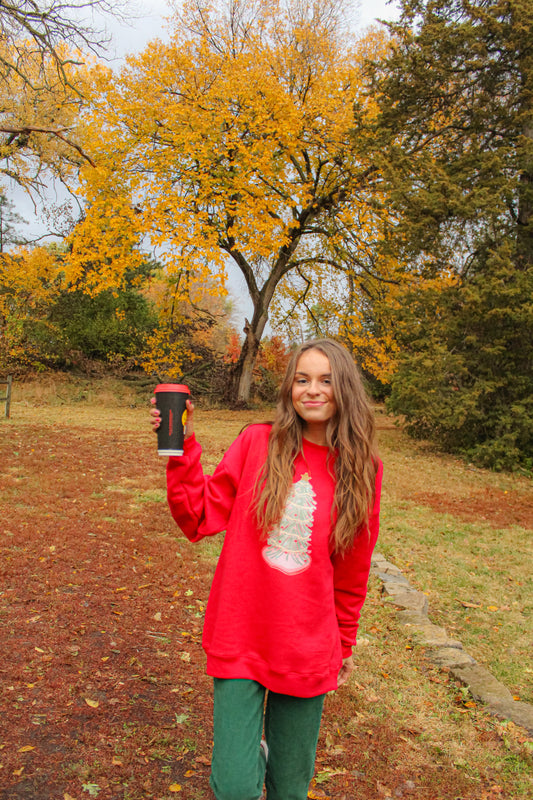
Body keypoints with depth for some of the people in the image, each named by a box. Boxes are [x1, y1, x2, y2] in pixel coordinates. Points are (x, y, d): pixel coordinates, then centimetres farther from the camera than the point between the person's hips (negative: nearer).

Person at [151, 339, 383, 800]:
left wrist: (344, 644, 14)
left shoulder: (363, 470, -4)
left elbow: (353, 571, 5)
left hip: (307, 649, 1)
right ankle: (250, 756, 35)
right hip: (239, 639, -1)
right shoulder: (257, 443, -7)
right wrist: (182, 449, -16)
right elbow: (199, 519, -3)